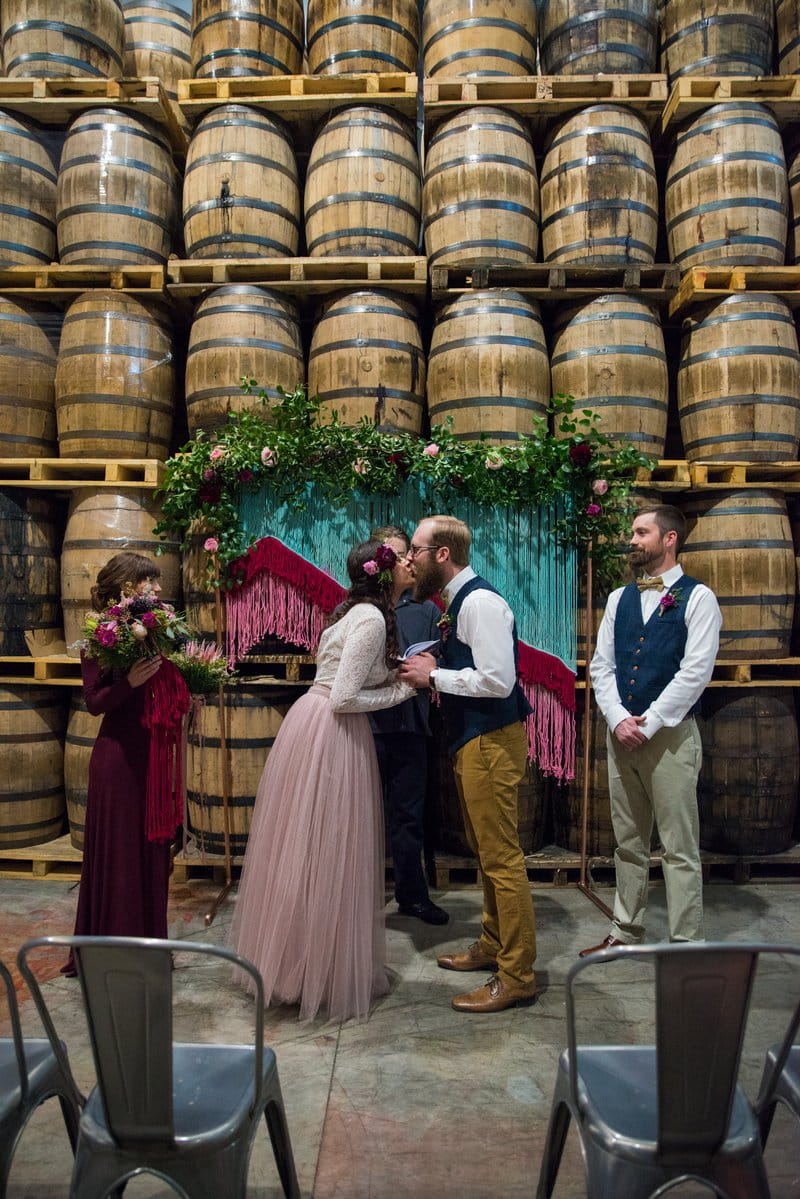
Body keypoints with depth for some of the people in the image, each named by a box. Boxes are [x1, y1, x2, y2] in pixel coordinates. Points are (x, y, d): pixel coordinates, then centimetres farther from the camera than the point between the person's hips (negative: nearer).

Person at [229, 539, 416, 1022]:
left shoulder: (354, 612, 12)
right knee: (328, 853, 2)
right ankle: (326, 971, 15)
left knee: (303, 849, 17)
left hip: (311, 726, 9)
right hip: (331, 735, -9)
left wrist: (399, 676, 12)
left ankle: (288, 959, 31)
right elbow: (344, 698, -20)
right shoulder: (372, 619, -15)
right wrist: (401, 691, -9)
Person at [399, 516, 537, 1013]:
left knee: (502, 856, -2)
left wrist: (434, 676, -16)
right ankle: (493, 946, 36)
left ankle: (517, 976, 10)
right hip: (472, 739, 11)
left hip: (491, 740, -11)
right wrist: (434, 670, 3)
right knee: (486, 851, 20)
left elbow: (497, 679, -26)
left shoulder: (480, 602, -18)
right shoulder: (461, 600, 13)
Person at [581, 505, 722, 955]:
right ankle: (626, 932, 27)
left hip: (671, 734, -5)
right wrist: (618, 720, -7)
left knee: (680, 848, 2)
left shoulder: (697, 597, -4)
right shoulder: (619, 598, 12)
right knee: (629, 843, 15)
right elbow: (601, 665, 8)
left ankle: (686, 945, 13)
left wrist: (648, 724, -15)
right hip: (621, 734, 6)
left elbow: (695, 672, -12)